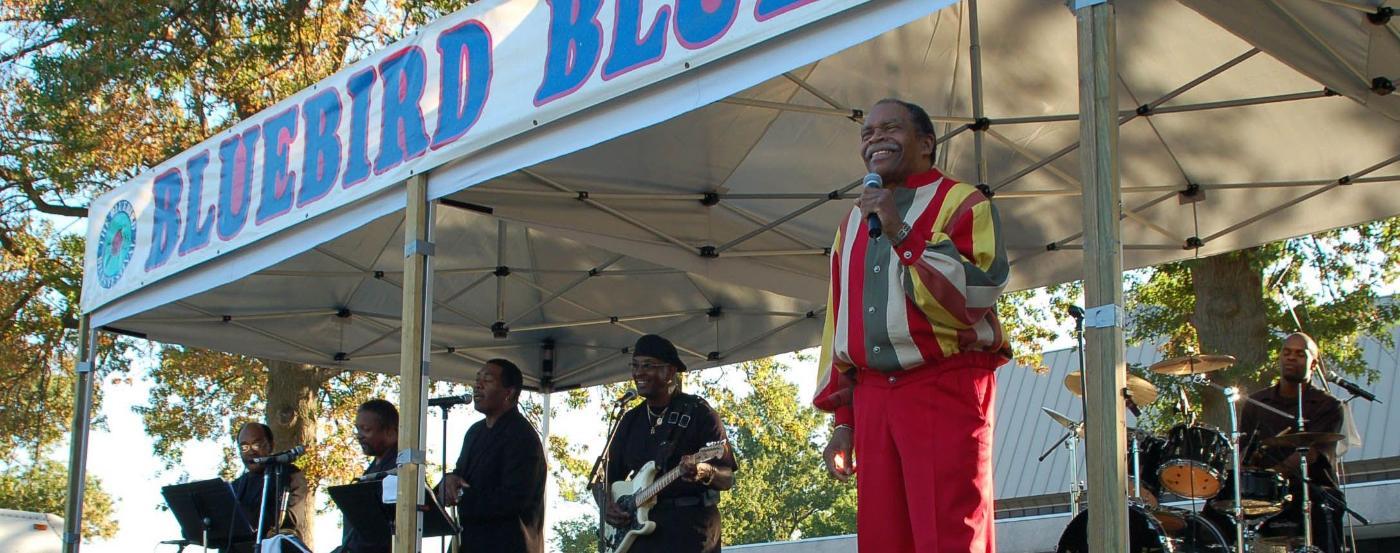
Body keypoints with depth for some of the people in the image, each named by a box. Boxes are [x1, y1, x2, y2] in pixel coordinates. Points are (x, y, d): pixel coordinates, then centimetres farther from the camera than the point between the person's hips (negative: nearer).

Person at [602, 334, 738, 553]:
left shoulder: (698, 413, 0)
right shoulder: (630, 420, 17)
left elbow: (727, 479, -5)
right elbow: (611, 476, 24)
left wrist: (704, 472, -27)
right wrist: (608, 503, 3)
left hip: (689, 530, -6)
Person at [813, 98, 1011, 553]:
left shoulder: (962, 203, 2)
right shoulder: (854, 221, 21)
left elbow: (981, 292, -13)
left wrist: (902, 233, -17)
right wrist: (843, 419, 16)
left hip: (945, 393, -6)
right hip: (873, 396, 6)